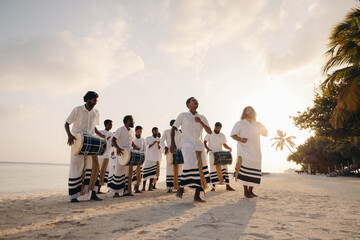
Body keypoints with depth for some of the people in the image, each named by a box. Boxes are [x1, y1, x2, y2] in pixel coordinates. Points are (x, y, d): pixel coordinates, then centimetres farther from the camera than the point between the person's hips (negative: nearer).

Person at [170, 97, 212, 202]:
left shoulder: (202, 118, 13)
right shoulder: (183, 115, 6)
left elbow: (209, 132, 5)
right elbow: (173, 128, 5)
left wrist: (200, 122, -10)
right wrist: (172, 143, -8)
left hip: (199, 146, 4)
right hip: (187, 145, -4)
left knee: (201, 169, -1)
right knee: (190, 165, -24)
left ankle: (197, 196, 9)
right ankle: (181, 188, -3)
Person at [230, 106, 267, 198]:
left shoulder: (257, 124, 19)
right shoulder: (240, 123, 5)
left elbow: (265, 134, 25)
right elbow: (233, 134, -6)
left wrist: (262, 126, 8)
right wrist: (240, 139, -26)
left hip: (255, 152, 5)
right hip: (244, 151, -4)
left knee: (254, 172, 3)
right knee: (245, 171, -10)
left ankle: (251, 190, 15)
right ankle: (245, 191, 1)